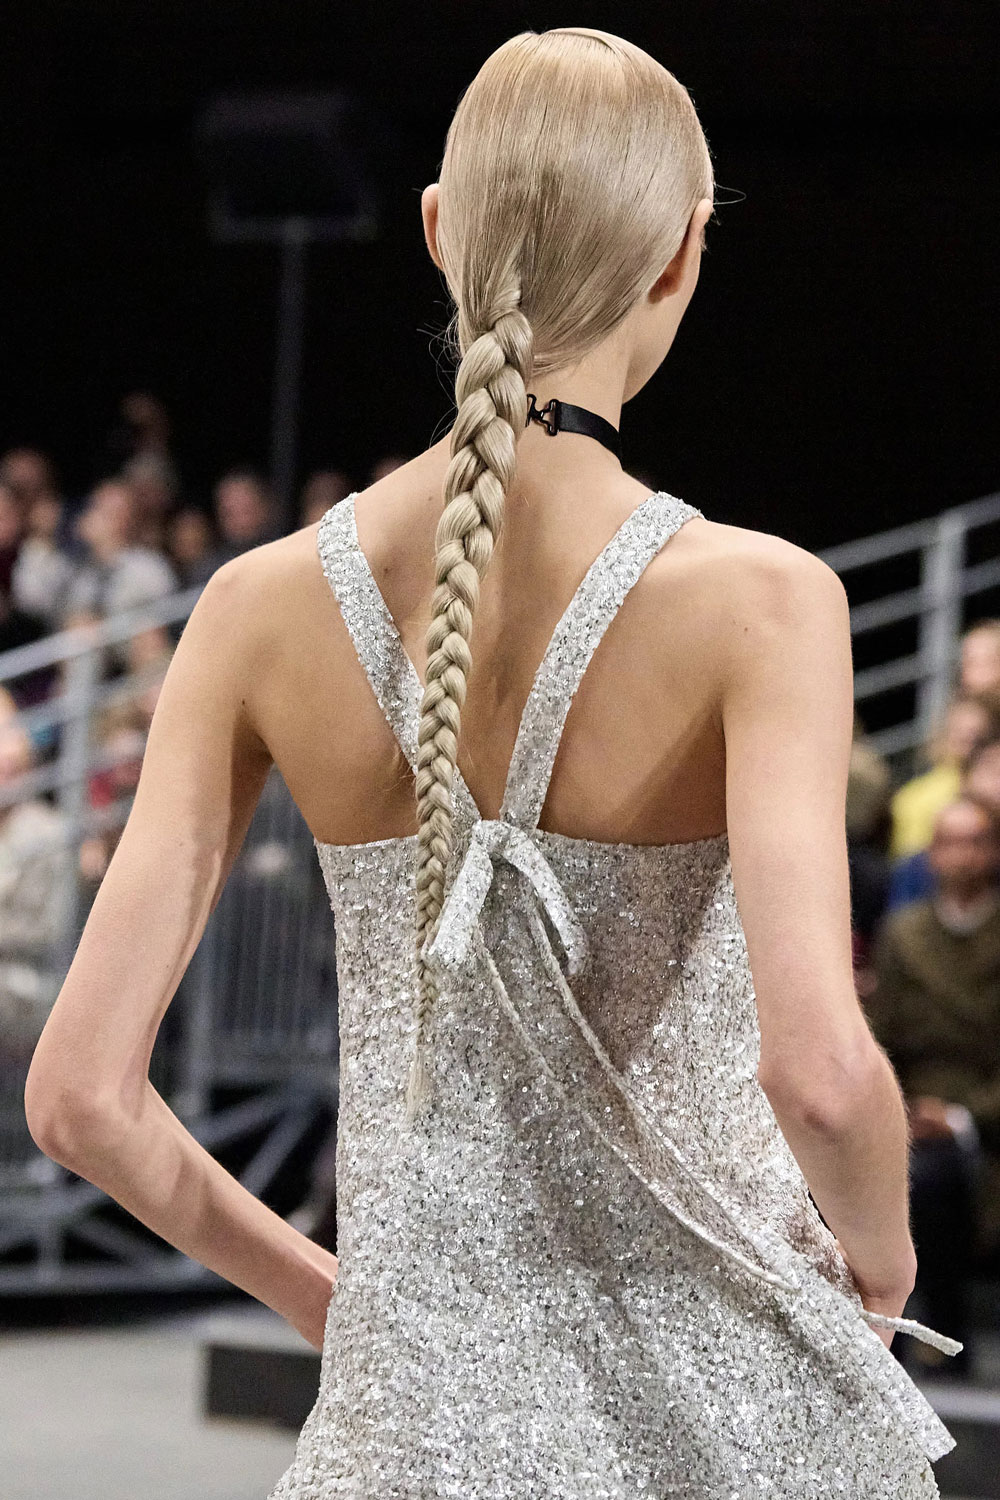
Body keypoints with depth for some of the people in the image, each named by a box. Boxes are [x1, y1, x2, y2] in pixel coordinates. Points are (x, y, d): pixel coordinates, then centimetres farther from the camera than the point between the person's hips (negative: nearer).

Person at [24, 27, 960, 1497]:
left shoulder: (266, 608, -5)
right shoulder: (756, 600, -15)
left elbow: (81, 1094, -6)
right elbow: (821, 1069, -26)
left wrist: (310, 1286, 10)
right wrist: (880, 1248, -4)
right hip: (718, 1373, -2)